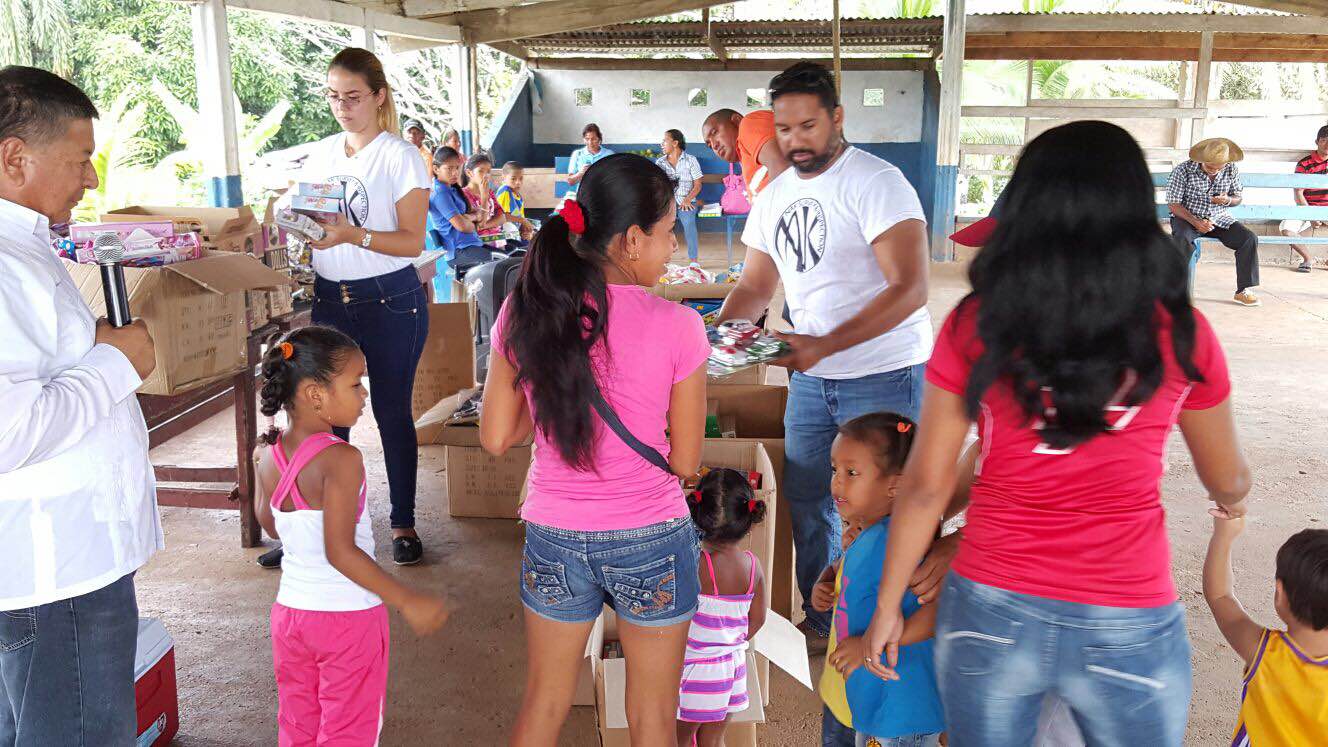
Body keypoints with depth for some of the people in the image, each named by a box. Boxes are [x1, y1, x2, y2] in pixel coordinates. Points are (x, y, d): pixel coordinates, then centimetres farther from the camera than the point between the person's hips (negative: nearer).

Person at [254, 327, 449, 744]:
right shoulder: (341, 460, -24)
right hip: (348, 616, -6)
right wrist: (406, 601, -22)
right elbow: (340, 551, -26)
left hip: (291, 611, 6)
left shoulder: (268, 456, -2)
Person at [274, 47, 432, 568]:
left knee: (392, 412, 4)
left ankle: (403, 523, 18)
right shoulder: (320, 154, 11)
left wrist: (352, 235, -26)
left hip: (390, 300, -5)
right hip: (330, 299, 5)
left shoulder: (400, 156, -6)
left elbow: (413, 241, -12)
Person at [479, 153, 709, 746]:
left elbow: (496, 437, -2)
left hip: (554, 540, 3)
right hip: (650, 541, -3)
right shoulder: (676, 326, -17)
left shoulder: (524, 311, -8)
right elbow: (685, 461, -8)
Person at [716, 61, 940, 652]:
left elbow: (910, 289, -24)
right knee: (805, 504, 14)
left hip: (884, 377, -7)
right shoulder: (774, 196, 8)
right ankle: (822, 625, 33)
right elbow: (755, 285, 15)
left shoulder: (875, 183, -15)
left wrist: (824, 344, -32)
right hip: (810, 378, 7)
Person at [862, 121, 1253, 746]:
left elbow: (926, 486, -7)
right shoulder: (1179, 333, -7)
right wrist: (1233, 500, 33)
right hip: (1127, 631, 0)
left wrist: (888, 605, 6)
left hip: (991, 614, 0)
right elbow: (1227, 481, 9)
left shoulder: (975, 327, -10)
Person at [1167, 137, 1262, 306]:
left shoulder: (1231, 171, -2)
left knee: (1250, 238, -17)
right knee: (1183, 239, -38)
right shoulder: (1183, 171, -15)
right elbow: (1173, 204, -13)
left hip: (1219, 218, 4)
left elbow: (1237, 198, 11)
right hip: (1187, 217, -4)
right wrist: (1196, 222, -25)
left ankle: (1243, 291, -9)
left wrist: (1227, 200, -16)